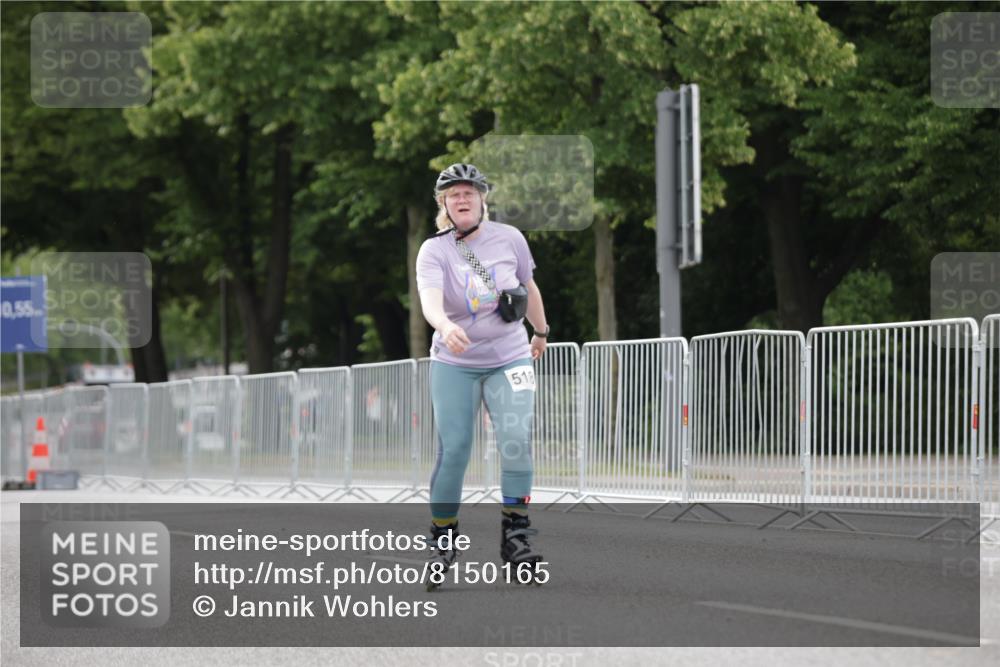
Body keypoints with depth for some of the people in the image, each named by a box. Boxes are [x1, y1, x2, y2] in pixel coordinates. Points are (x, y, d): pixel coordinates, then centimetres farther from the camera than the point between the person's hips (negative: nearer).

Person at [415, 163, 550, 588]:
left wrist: (541, 332, 27)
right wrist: (445, 325, -48)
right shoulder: (433, 251, -9)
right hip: (454, 364, -1)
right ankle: (443, 540, 5)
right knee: (453, 449, -8)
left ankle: (515, 534, -9)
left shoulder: (509, 238, -1)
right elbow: (430, 299, -28)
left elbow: (529, 286, 16)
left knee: (516, 440, -16)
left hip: (509, 359, 1)